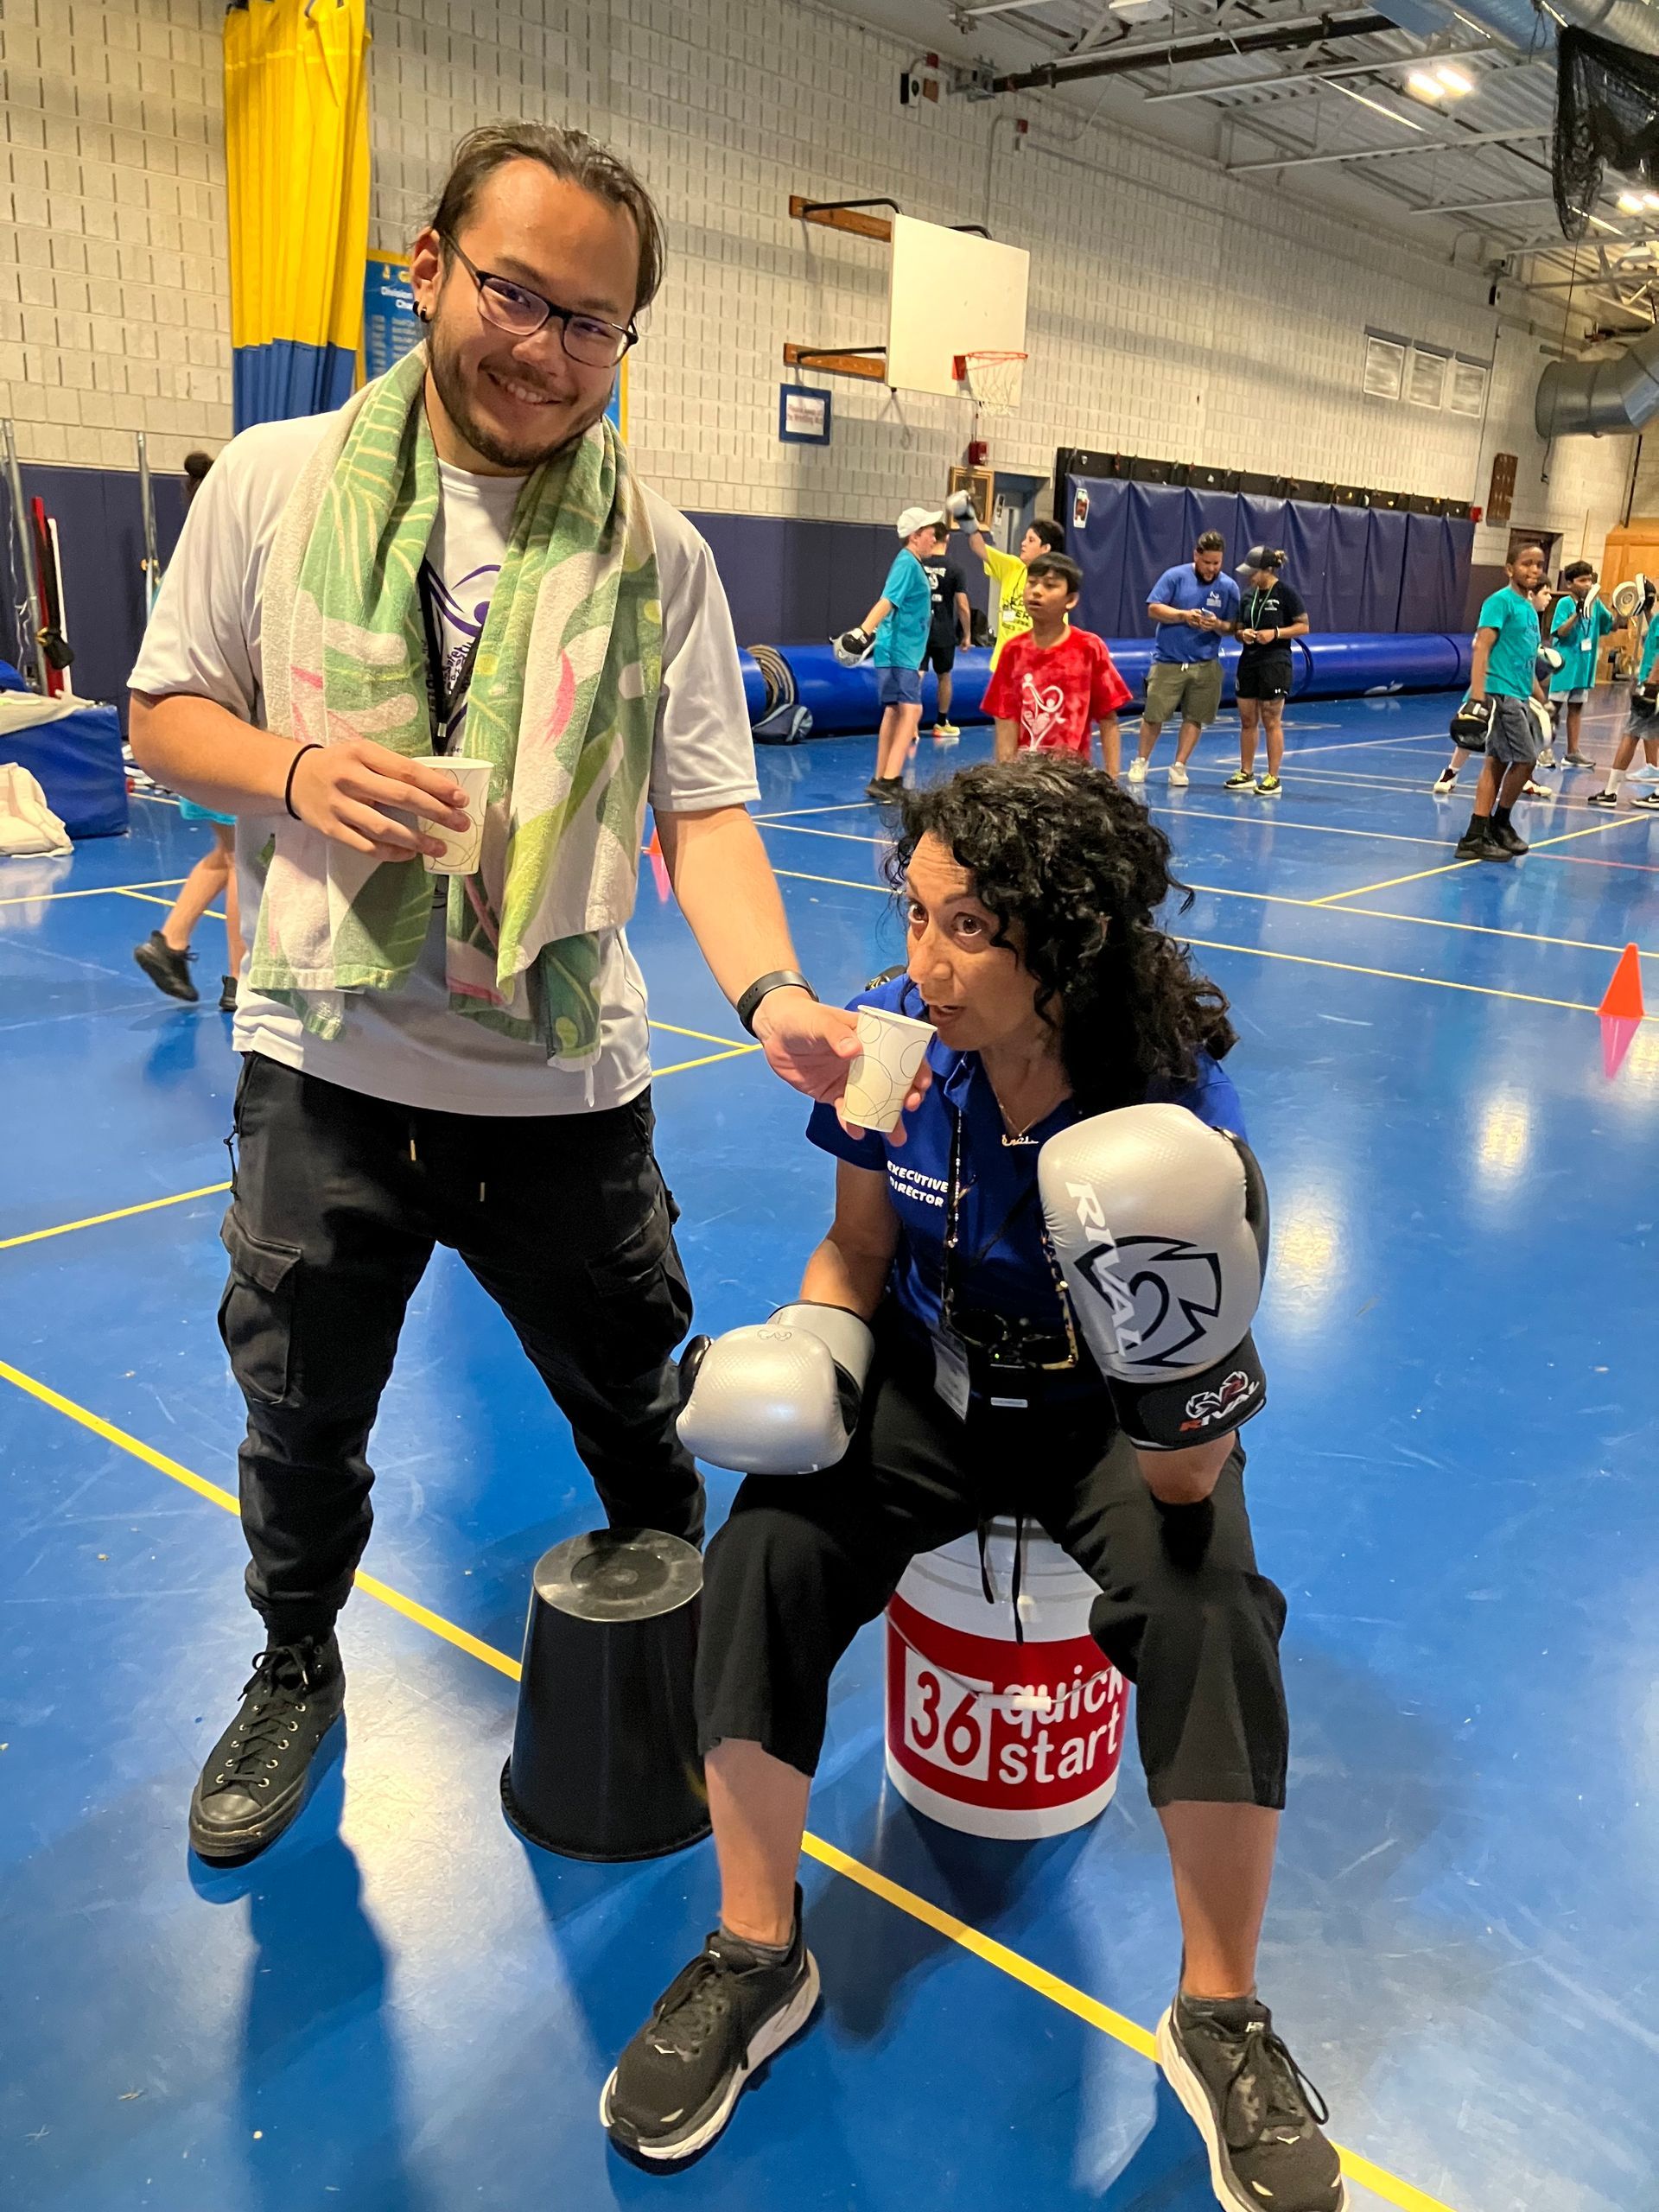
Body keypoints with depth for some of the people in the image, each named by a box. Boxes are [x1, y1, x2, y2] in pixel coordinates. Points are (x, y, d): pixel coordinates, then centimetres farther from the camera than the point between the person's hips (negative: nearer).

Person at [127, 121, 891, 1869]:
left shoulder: (656, 553, -1)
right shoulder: (274, 482, 0)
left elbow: (704, 810, -5)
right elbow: (166, 715, 6)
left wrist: (770, 991, -23)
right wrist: (302, 771, -16)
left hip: (562, 1083, 0)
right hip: (324, 1064, 1)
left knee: (636, 1406, 15)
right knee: (300, 1411, 16)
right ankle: (294, 1671, 45)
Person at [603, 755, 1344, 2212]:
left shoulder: (1176, 1114, -27)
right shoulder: (890, 1043, -18)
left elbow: (1184, 1482, -25)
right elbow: (860, 1248, 2)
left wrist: (1184, 1371, -46)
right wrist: (804, 1351, -17)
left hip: (1103, 1414, -2)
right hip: (929, 1383, 3)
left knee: (1207, 1612, -30)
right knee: (766, 1557, -22)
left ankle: (1221, 2016, -4)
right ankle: (756, 1957, 0)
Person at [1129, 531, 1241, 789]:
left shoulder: (1229, 587, 3)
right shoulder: (1175, 576, -3)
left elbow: (1231, 629, 5)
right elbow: (1153, 608, -6)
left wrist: (1217, 625, -17)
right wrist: (1183, 615, -19)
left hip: (1205, 664, 2)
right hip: (1168, 660, -2)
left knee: (1195, 718, 2)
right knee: (1154, 715, 1)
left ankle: (1179, 766, 14)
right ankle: (1140, 762, 19)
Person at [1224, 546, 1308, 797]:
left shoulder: (1286, 592, -8)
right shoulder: (1248, 596, 9)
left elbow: (1303, 626, -6)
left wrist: (1276, 633, -18)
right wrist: (1243, 634, -6)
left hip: (1275, 664, -6)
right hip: (1248, 662, 6)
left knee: (1271, 722, -3)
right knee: (1247, 720, 9)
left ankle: (1273, 778, 4)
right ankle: (1246, 774, 19)